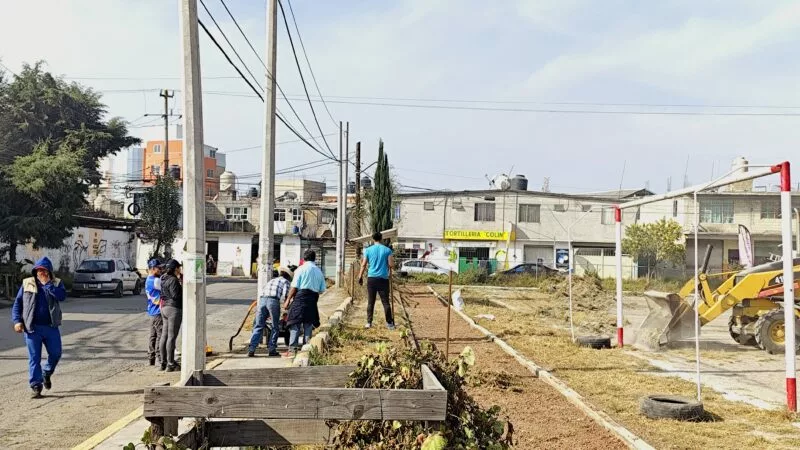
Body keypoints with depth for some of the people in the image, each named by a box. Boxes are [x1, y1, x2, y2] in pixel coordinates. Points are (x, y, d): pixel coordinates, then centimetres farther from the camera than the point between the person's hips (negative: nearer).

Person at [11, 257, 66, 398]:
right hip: (32, 327, -1)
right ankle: (36, 387, 6)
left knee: (56, 353, 7)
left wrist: (47, 284, -17)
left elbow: (62, 296, -16)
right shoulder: (27, 284, 5)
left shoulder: (56, 283, 5)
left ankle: (46, 374, 35)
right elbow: (17, 303, 6)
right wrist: (17, 320, -5)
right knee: (34, 358, 0)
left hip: (51, 327, 1)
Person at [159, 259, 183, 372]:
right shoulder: (173, 280, -17)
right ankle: (170, 364, -1)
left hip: (164, 307, 9)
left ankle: (163, 362, 18)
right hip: (174, 308, -9)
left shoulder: (164, 279, 11)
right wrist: (183, 287, -8)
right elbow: (175, 295, -21)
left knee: (164, 336, 12)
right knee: (172, 337, -5)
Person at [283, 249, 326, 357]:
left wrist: (288, 300, -3)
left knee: (295, 323, -2)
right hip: (313, 299, 4)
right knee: (308, 324, 10)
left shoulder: (301, 269, -2)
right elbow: (322, 290, 10)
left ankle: (293, 348, -8)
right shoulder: (319, 271, 11)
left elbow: (294, 286, -7)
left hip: (301, 296, -4)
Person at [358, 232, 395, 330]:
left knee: (370, 302, 7)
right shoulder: (387, 250, 0)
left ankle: (369, 322, 6)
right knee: (385, 302, 4)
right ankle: (389, 323, 6)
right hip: (383, 278, -1)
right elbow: (391, 264, -5)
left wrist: (360, 277, 9)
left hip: (371, 278, 1)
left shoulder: (368, 250, 3)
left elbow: (364, 264, 2)